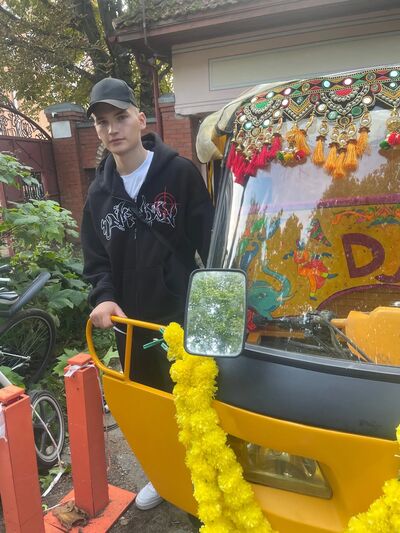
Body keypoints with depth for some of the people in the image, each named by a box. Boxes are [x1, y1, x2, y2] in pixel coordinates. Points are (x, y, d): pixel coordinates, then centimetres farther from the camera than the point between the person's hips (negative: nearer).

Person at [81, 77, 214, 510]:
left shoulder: (181, 173, -9)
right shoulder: (99, 191, 8)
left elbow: (210, 242, -10)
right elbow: (95, 259, 8)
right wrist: (102, 297, -10)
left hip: (183, 317, -5)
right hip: (130, 323, 5)